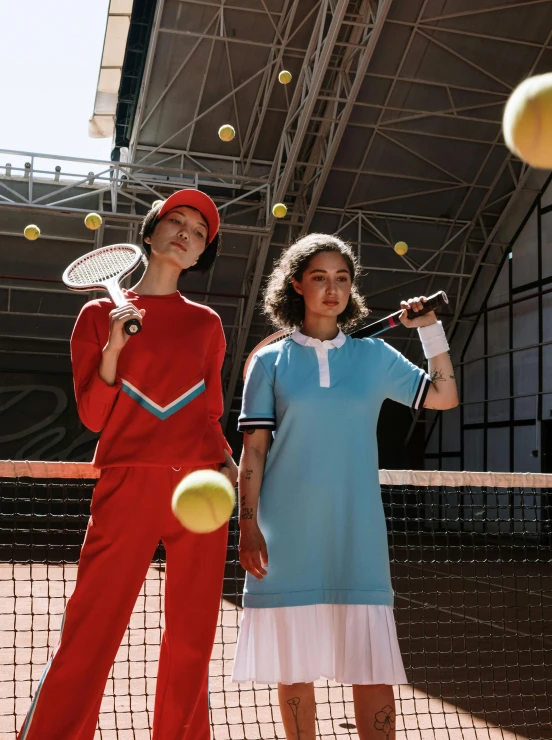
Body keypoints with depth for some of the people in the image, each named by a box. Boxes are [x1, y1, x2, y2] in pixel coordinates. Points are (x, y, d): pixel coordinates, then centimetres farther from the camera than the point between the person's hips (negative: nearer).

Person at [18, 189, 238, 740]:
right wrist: (114, 346, -8)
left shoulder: (206, 324, 16)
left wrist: (228, 461, 3)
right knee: (89, 633, -7)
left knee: (192, 637, 5)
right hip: (128, 483, -2)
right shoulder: (101, 314, 10)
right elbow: (92, 416, 4)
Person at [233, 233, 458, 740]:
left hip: (357, 533, 1)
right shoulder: (270, 361, 5)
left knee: (373, 664, -1)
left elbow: (444, 396, 16)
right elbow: (254, 450, 2)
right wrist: (248, 524, -6)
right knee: (294, 663, 6)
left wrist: (431, 328, 9)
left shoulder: (374, 355, 9)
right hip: (288, 535, -1)